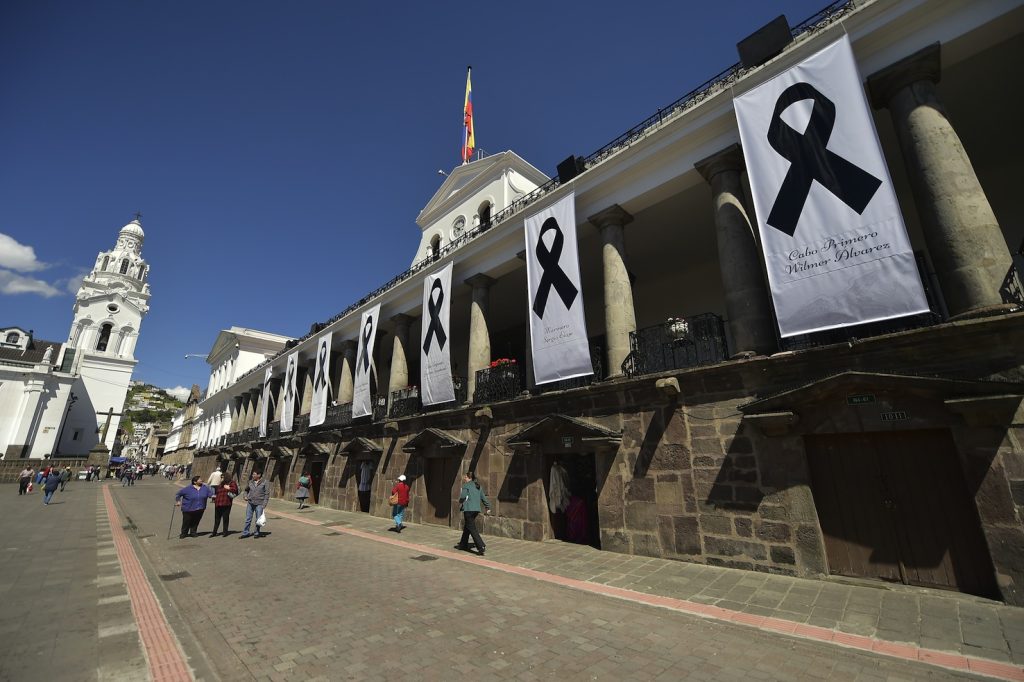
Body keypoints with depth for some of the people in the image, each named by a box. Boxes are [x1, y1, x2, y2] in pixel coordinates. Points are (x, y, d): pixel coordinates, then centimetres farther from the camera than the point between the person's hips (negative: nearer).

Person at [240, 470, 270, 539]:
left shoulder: (264, 483, -6)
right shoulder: (250, 482, 6)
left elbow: (267, 494, -6)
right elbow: (246, 490, 25)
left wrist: (264, 505, -11)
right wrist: (246, 496, 6)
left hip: (259, 504, -3)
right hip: (250, 503, 4)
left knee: (258, 520, 3)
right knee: (248, 519, 7)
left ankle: (256, 533, 17)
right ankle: (245, 533, 19)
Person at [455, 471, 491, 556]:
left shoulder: (466, 485, -6)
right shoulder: (478, 486, 14)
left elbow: (462, 496, -15)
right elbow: (483, 497, 14)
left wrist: (460, 501, 7)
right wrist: (488, 507, 19)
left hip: (468, 509, -8)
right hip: (476, 509, 8)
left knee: (472, 528, -6)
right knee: (466, 527, 22)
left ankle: (481, 546, -15)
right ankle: (463, 544, 33)